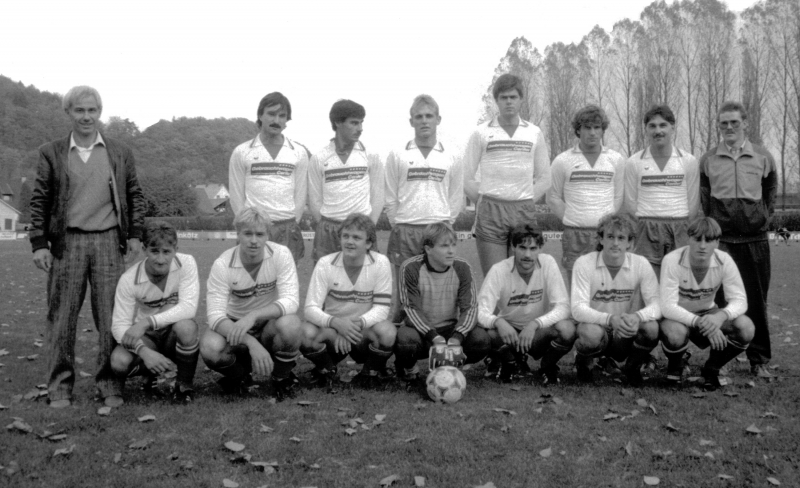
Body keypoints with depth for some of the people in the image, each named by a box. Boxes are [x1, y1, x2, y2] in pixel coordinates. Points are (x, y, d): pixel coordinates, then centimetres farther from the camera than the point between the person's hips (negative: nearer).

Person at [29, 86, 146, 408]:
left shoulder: (120, 153, 11)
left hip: (108, 241, 1)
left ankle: (110, 385, 11)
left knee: (111, 317, 2)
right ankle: (60, 387, 12)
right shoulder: (51, 153, 8)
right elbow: (39, 201, 6)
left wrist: (135, 235, 1)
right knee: (62, 317, 3)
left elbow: (134, 196, 12)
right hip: (66, 242, 0)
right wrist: (39, 243, -2)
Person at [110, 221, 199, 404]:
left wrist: (147, 322, -38)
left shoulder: (186, 263, -18)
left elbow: (189, 308, -28)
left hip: (175, 334, -1)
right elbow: (119, 325, -19)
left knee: (186, 325, -36)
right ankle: (153, 372, 8)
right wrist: (144, 351, -37)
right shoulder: (129, 279, -18)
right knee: (119, 361, -30)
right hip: (145, 338, 1)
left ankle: (185, 384, -9)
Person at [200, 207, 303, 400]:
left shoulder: (281, 254, -17)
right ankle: (239, 374, 6)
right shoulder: (223, 264, -18)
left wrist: (253, 316, -41)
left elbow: (291, 301, -26)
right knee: (210, 348, -31)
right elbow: (216, 315, -24)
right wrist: (252, 343, -39)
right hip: (235, 325, 0)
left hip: (272, 324, 0)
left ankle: (282, 378, -3)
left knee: (289, 324, -35)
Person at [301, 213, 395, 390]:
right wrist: (336, 323, -35)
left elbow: (381, 308, -13)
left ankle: (372, 372, 1)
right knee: (306, 334, -32)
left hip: (364, 331, 0)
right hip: (331, 330, 0)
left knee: (387, 332, -33)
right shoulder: (325, 264, -11)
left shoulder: (380, 263, -12)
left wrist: (357, 323, -32)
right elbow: (311, 308, -16)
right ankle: (327, 371, 3)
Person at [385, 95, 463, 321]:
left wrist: (444, 225, 4)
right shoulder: (397, 155, 5)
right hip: (404, 234, -1)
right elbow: (390, 197, 6)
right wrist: (399, 226, 3)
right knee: (402, 293, -1)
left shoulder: (450, 157, 8)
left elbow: (456, 198, 10)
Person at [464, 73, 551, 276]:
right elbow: (467, 177, 4)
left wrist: (527, 201, 5)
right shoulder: (481, 132, 4)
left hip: (524, 211, 2)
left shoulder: (535, 133, 11)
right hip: (490, 212, -2)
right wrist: (484, 203, 0)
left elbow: (544, 178, 15)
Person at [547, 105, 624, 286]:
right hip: (575, 236, -1)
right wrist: (572, 220, 2)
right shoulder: (562, 161, 2)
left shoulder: (616, 160, 8)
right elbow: (553, 198, 7)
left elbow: (618, 196, 13)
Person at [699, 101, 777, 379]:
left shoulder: (763, 158, 6)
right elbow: (702, 199, 10)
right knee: (722, 299, 0)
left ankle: (759, 361, 14)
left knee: (756, 300, 4)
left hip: (755, 238, 1)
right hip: (721, 239, -1)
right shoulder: (708, 160, 5)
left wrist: (765, 218, 8)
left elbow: (771, 193, 16)